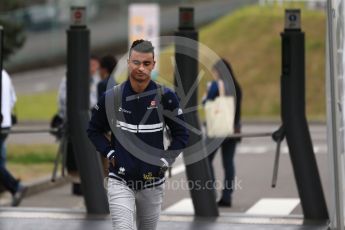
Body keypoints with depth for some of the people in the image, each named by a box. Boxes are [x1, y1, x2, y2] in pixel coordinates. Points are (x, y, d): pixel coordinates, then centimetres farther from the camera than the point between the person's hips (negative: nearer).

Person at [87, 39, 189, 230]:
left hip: (153, 183, 1)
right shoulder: (111, 97, -5)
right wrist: (110, 153, 0)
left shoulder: (165, 97, -6)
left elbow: (181, 134, 5)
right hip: (120, 182, -1)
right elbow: (94, 130, 11)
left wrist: (166, 160, -4)